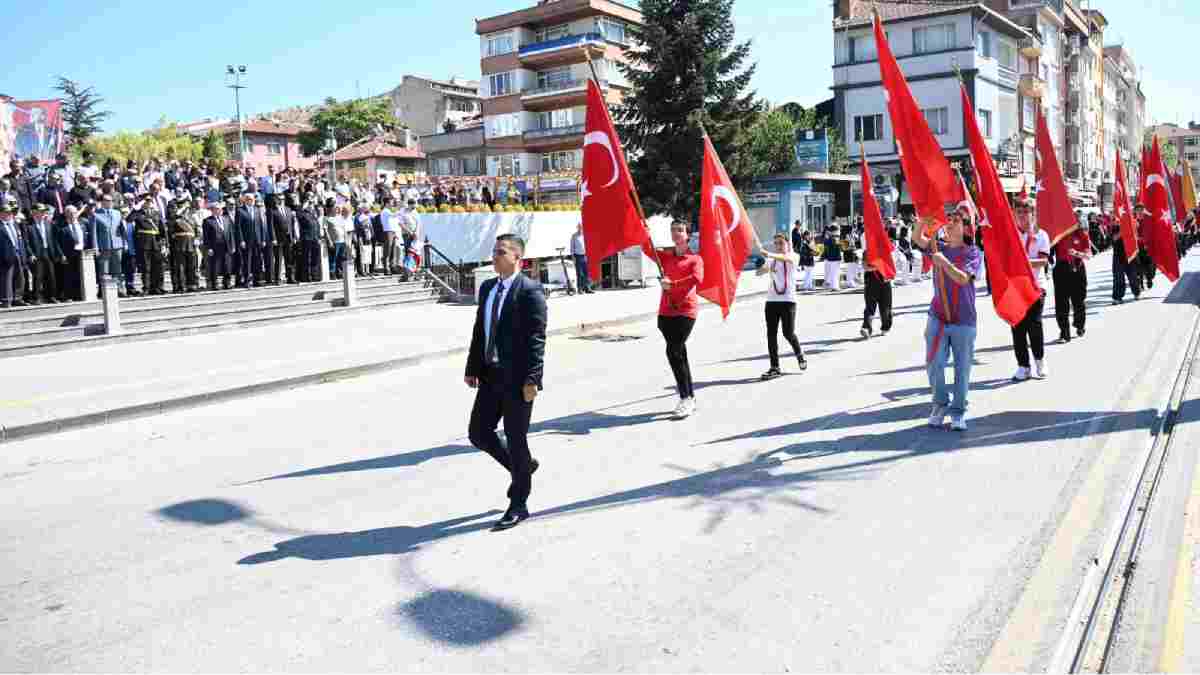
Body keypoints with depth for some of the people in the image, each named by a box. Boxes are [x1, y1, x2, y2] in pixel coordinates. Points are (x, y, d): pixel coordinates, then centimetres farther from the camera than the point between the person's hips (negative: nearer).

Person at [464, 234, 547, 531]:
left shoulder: (530, 291, -11)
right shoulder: (487, 288, 12)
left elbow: (536, 339, -16)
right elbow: (479, 331, 15)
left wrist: (532, 379, -20)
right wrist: (472, 369, 10)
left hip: (517, 378, -7)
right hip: (491, 375, 7)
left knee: (516, 440, 2)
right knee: (479, 433, 9)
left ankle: (518, 505, 17)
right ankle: (522, 467, 34)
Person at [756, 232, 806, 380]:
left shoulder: (793, 256, 0)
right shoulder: (771, 260, 10)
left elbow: (785, 258, -24)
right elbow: (760, 271, -5)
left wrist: (770, 255, -42)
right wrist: (765, 268, -29)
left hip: (788, 300, -3)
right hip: (771, 300, 4)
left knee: (788, 333, -7)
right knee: (771, 334, -1)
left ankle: (799, 353, 24)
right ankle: (774, 367, 5)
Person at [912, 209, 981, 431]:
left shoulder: (972, 252, -3)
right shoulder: (938, 247, 7)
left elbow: (963, 278, -16)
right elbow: (917, 238, -8)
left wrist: (944, 262, -26)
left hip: (963, 321, -2)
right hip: (937, 317, 2)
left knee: (962, 368, 4)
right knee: (934, 364, 1)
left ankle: (958, 412, 17)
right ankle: (940, 404, 22)